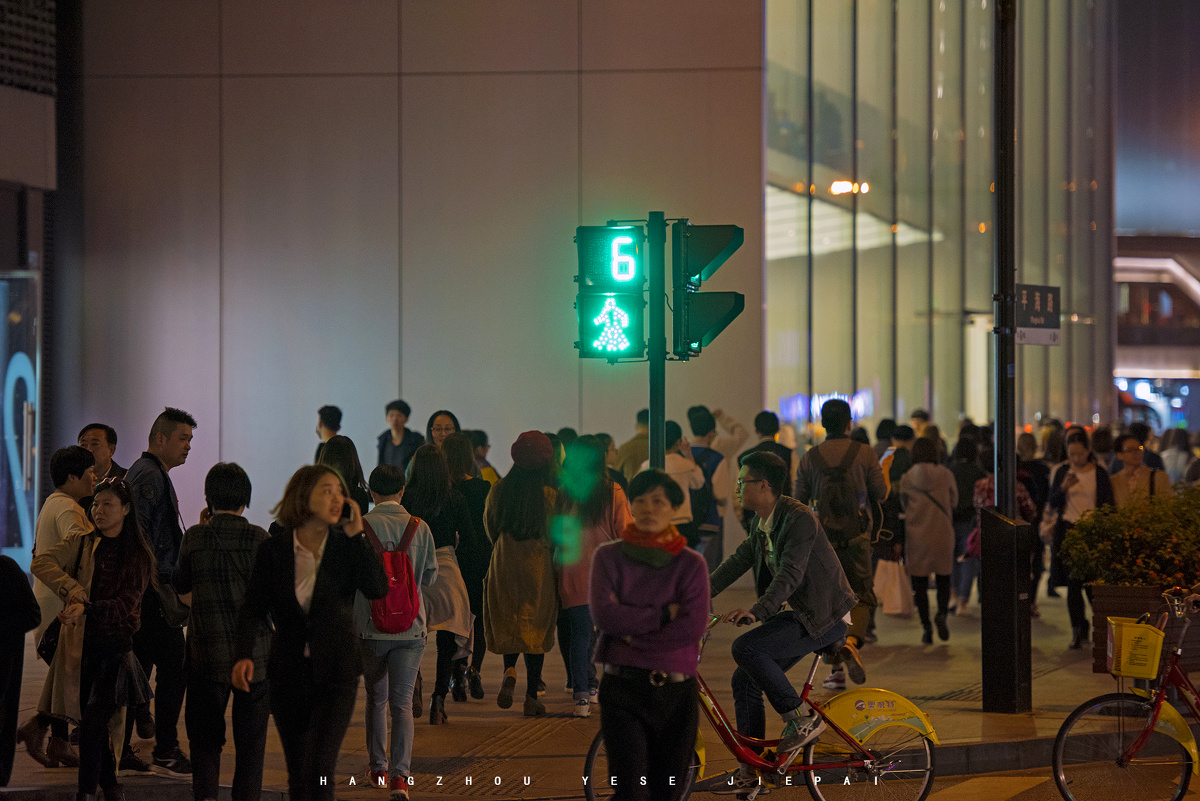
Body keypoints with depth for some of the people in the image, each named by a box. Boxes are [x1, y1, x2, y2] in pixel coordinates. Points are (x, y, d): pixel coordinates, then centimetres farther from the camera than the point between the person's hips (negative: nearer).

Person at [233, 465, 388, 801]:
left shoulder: (347, 547, 0)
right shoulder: (273, 550, 0)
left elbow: (378, 589, -14)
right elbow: (254, 608, -5)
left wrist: (357, 535, -15)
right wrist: (244, 654, -21)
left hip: (336, 672, -2)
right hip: (289, 673, 2)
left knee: (318, 770, -15)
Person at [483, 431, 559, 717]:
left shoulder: (499, 490, -4)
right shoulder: (548, 495, -12)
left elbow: (490, 527, 8)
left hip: (504, 565, 2)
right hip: (539, 567, -2)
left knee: (509, 626, 16)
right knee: (536, 629, 8)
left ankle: (510, 670, -13)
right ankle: (532, 697, 8)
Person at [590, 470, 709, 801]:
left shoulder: (691, 563, 5)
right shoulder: (608, 556, 6)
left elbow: (694, 626, -8)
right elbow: (604, 614, -9)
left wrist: (633, 634, -7)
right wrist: (664, 614, -9)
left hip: (676, 692, 1)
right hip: (623, 688, -1)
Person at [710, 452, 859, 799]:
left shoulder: (799, 519, -21)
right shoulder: (760, 523, 8)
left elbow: (790, 574, -31)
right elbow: (737, 562, 16)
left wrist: (756, 612, -42)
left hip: (822, 617, -9)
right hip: (796, 614, 9)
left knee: (746, 647, -25)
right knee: (744, 680, 3)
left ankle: (800, 720, -14)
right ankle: (752, 767, 12)